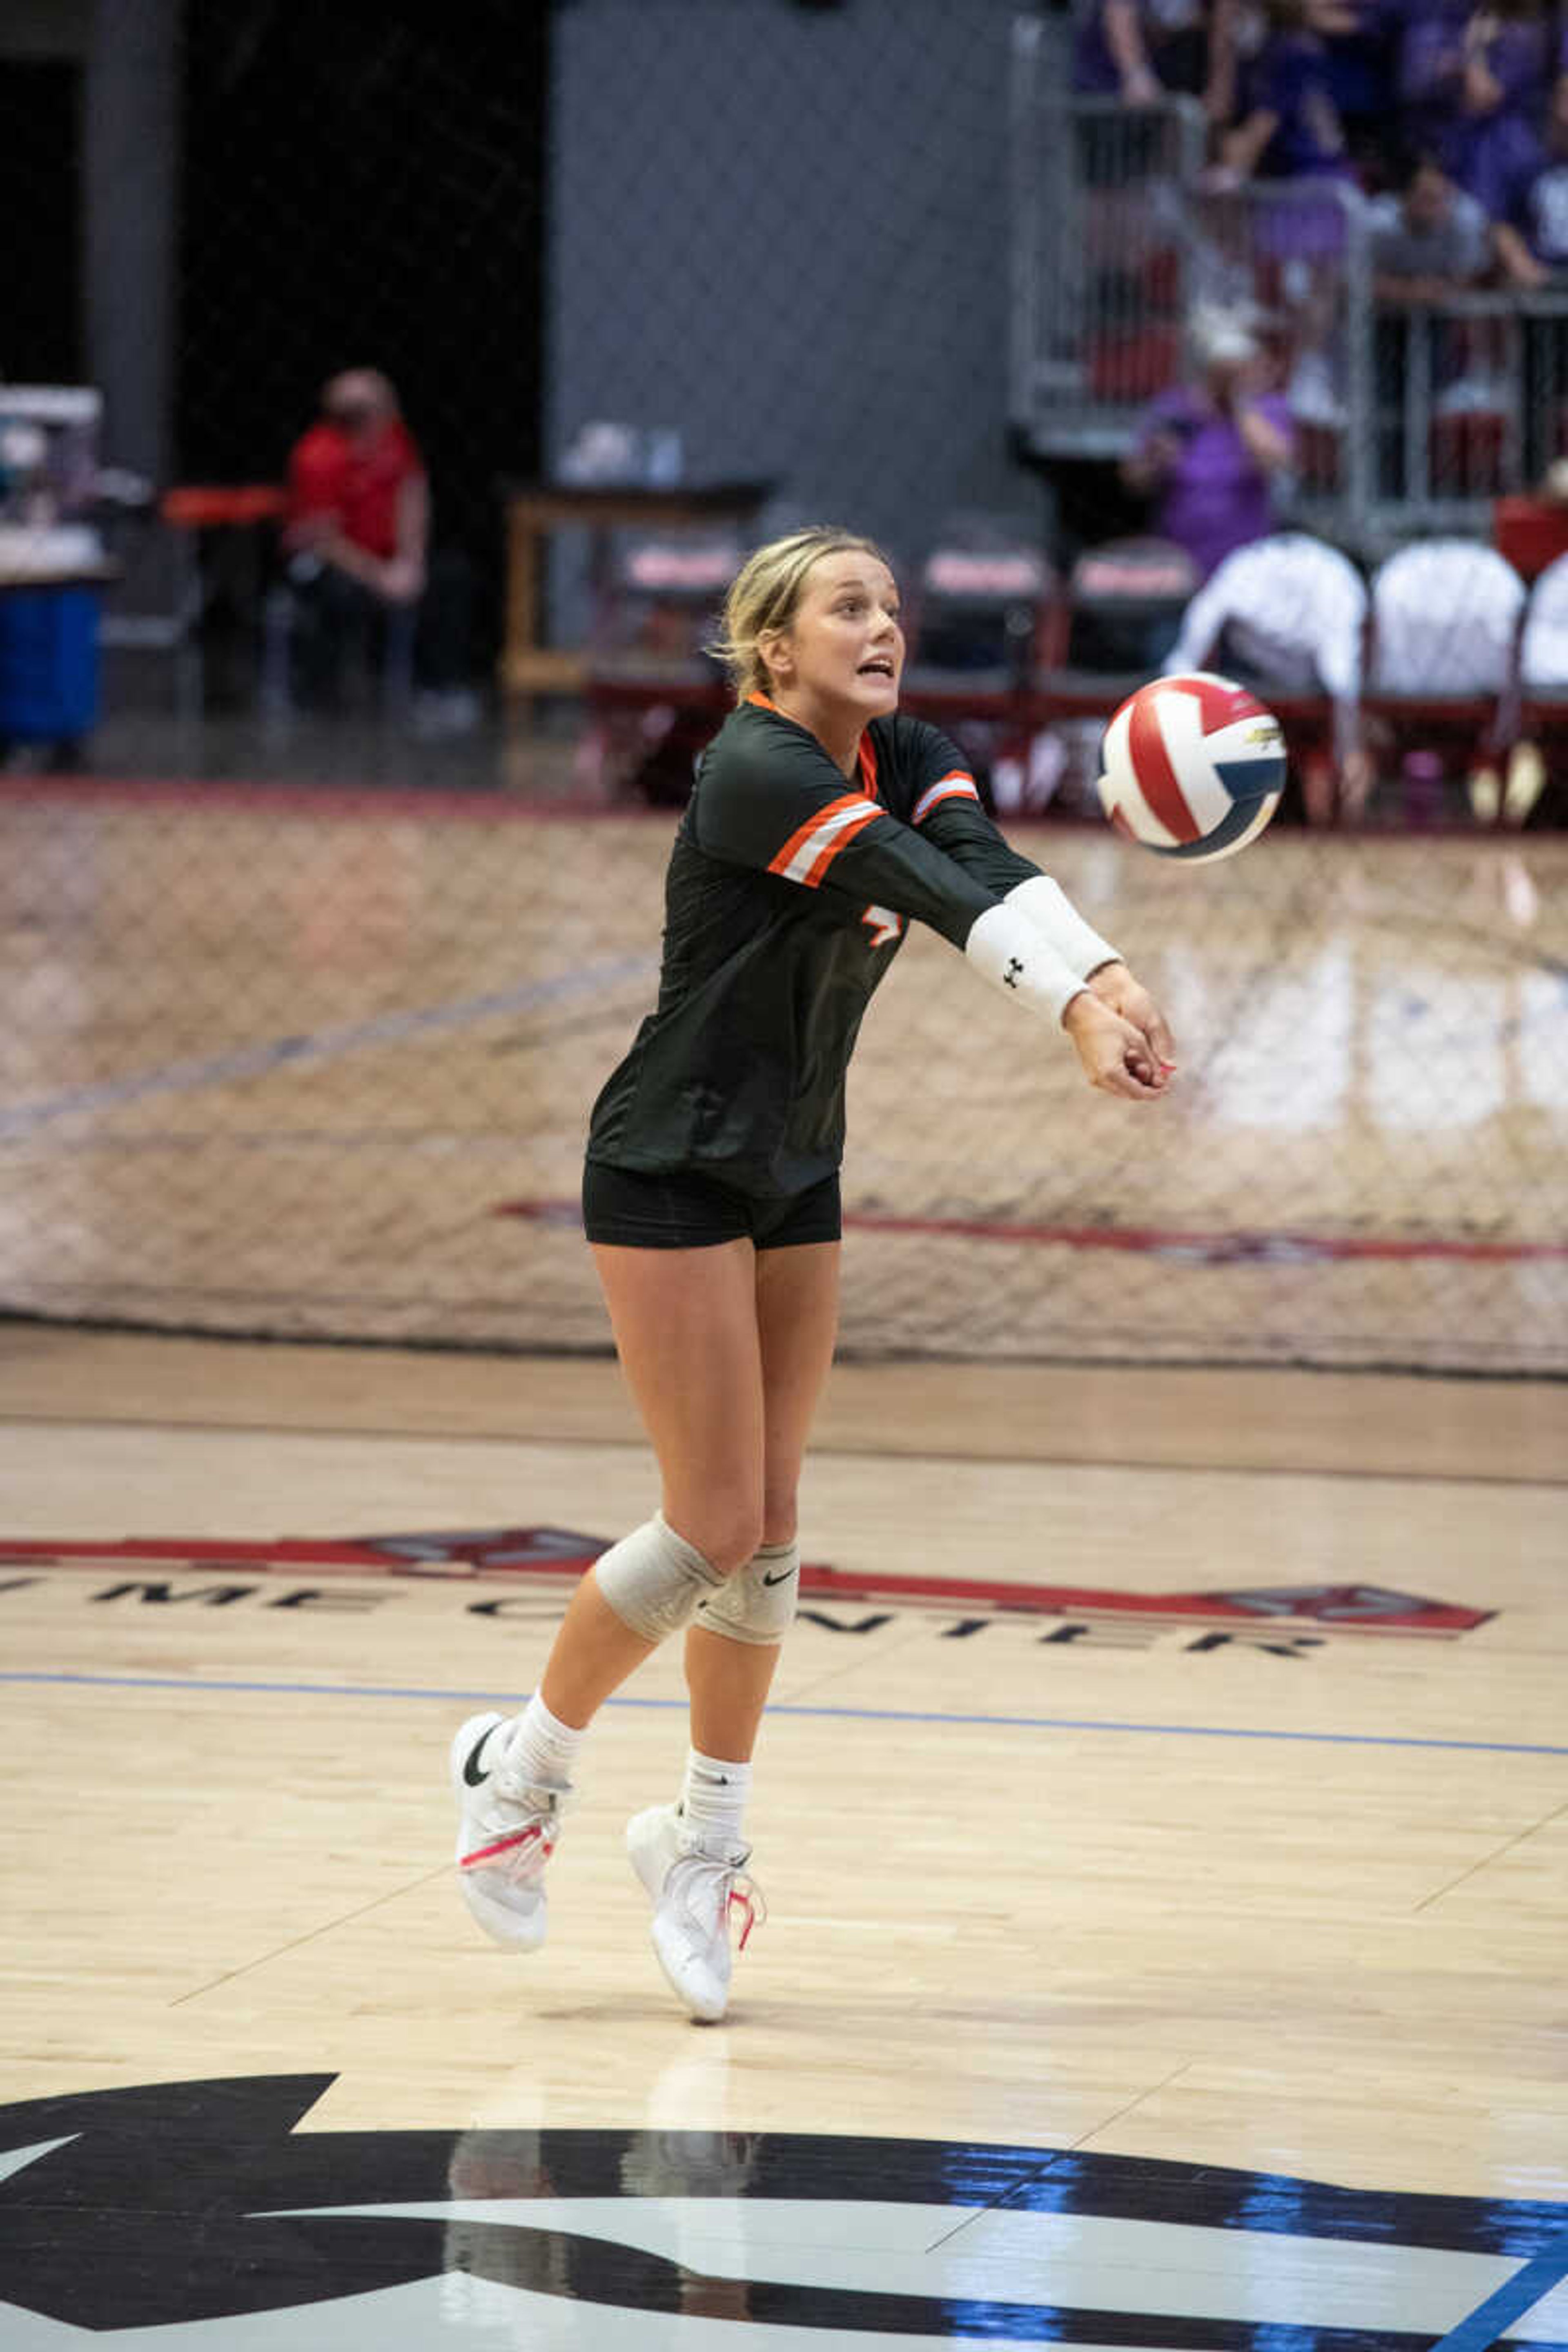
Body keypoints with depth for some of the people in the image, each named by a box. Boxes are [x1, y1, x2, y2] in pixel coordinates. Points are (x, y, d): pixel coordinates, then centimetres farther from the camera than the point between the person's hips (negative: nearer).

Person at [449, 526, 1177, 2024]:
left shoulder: (909, 762, 0)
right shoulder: (756, 772, -22)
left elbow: (985, 866, -21)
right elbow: (934, 889, -37)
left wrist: (1098, 982, -41)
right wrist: (1076, 1000, -51)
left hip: (794, 1180, 7)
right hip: (670, 1171, -7)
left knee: (768, 1538, 8)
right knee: (713, 1530, -8)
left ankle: (704, 1841, 21)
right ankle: (521, 1769, 12)